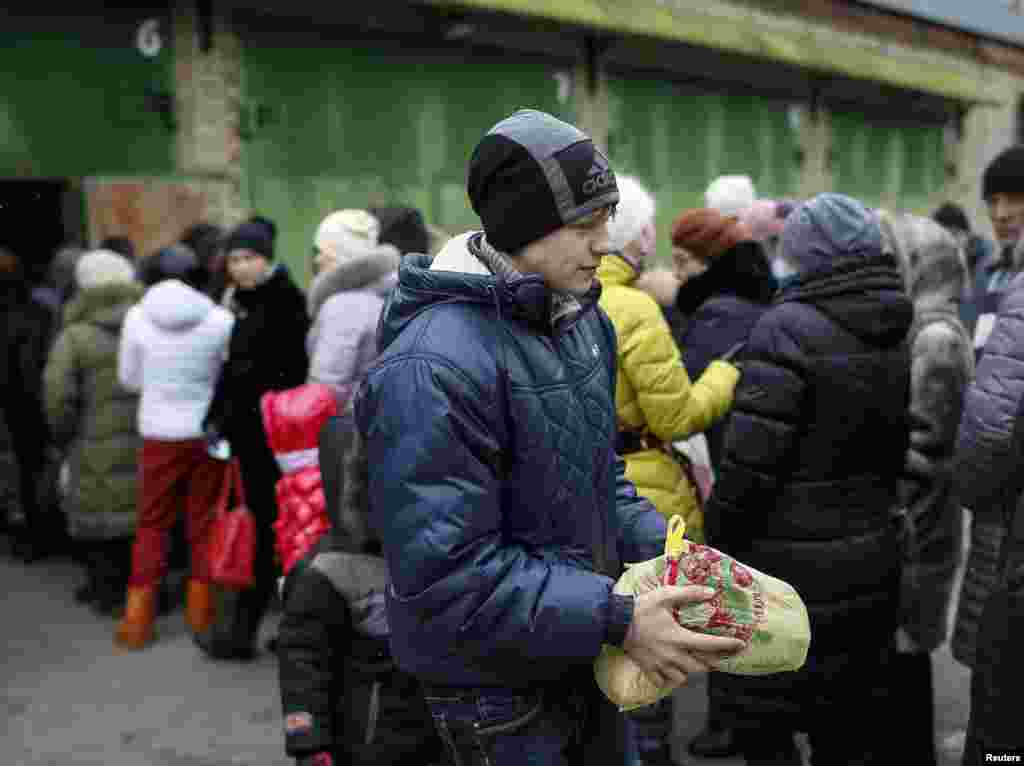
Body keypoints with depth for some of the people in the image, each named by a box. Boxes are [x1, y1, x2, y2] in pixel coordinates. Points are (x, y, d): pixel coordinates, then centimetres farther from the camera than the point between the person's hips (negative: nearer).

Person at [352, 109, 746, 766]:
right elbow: (447, 575, -29)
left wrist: (660, 550, -2)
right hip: (497, 692, -8)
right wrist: (616, 621, -28)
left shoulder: (584, 321, 3)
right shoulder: (435, 368, -27)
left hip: (583, 657, 8)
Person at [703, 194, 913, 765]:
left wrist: (716, 541, -7)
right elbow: (904, 455, 10)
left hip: (790, 568, -8)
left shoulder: (789, 327, -17)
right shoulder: (902, 334, 6)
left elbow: (750, 463, -20)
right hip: (871, 562, 8)